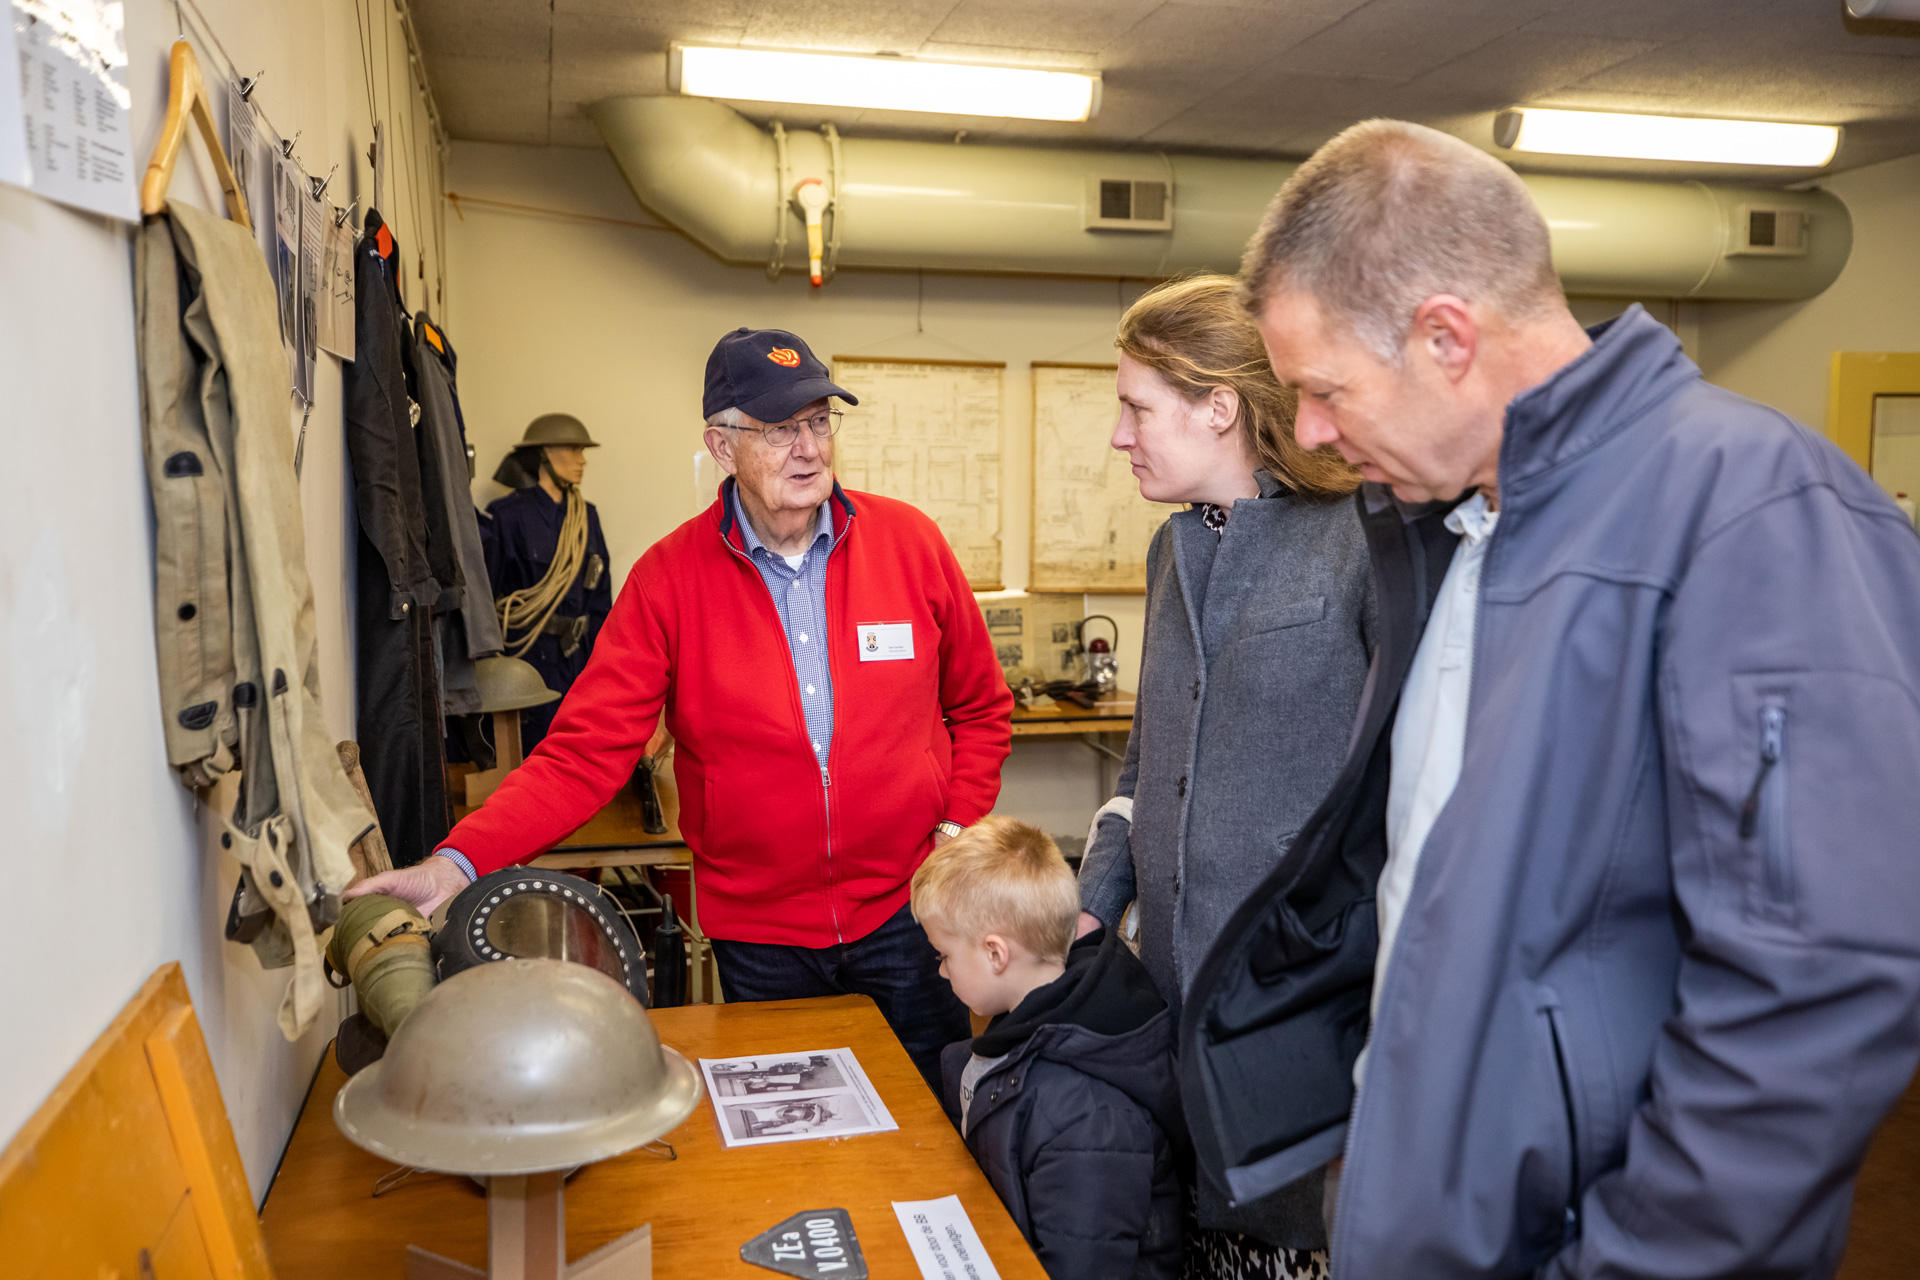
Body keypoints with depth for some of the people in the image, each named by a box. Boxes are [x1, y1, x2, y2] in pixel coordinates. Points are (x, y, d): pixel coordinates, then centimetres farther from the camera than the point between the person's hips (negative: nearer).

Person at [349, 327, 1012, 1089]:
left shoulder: (909, 542, -6)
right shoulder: (669, 579, -9)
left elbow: (980, 710, 6)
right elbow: (585, 752, -13)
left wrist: (959, 827, -6)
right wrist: (458, 863, -25)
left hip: (904, 912, 1)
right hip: (757, 932, 0)